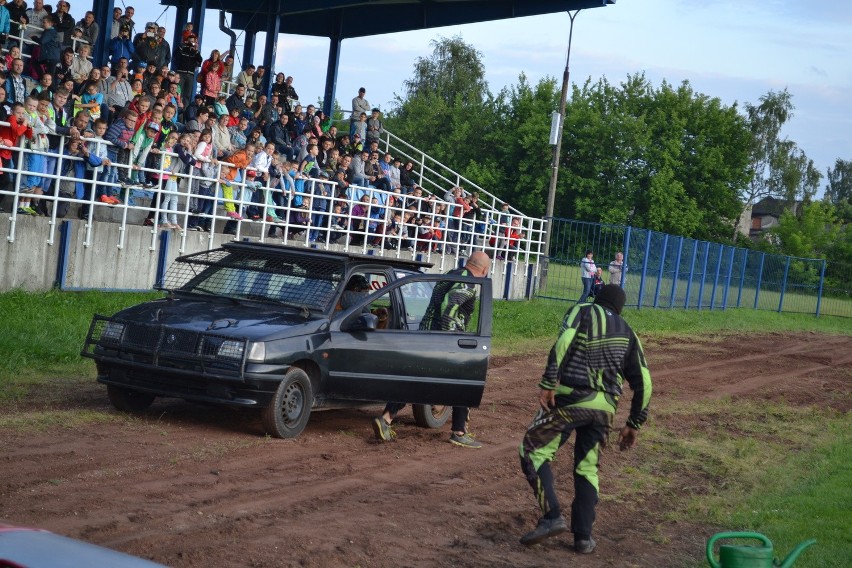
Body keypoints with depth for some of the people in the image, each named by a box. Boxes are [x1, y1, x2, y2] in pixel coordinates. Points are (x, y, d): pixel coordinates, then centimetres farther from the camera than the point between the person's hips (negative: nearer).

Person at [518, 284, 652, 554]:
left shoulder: (582, 311, 8)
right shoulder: (626, 332, 20)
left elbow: (563, 343, -13)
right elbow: (643, 382, 16)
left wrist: (548, 383, -16)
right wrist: (634, 423, 23)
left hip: (572, 398, -5)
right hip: (605, 407, 5)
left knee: (533, 450, 5)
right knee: (587, 468, 16)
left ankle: (552, 516, -9)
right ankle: (583, 536, 13)